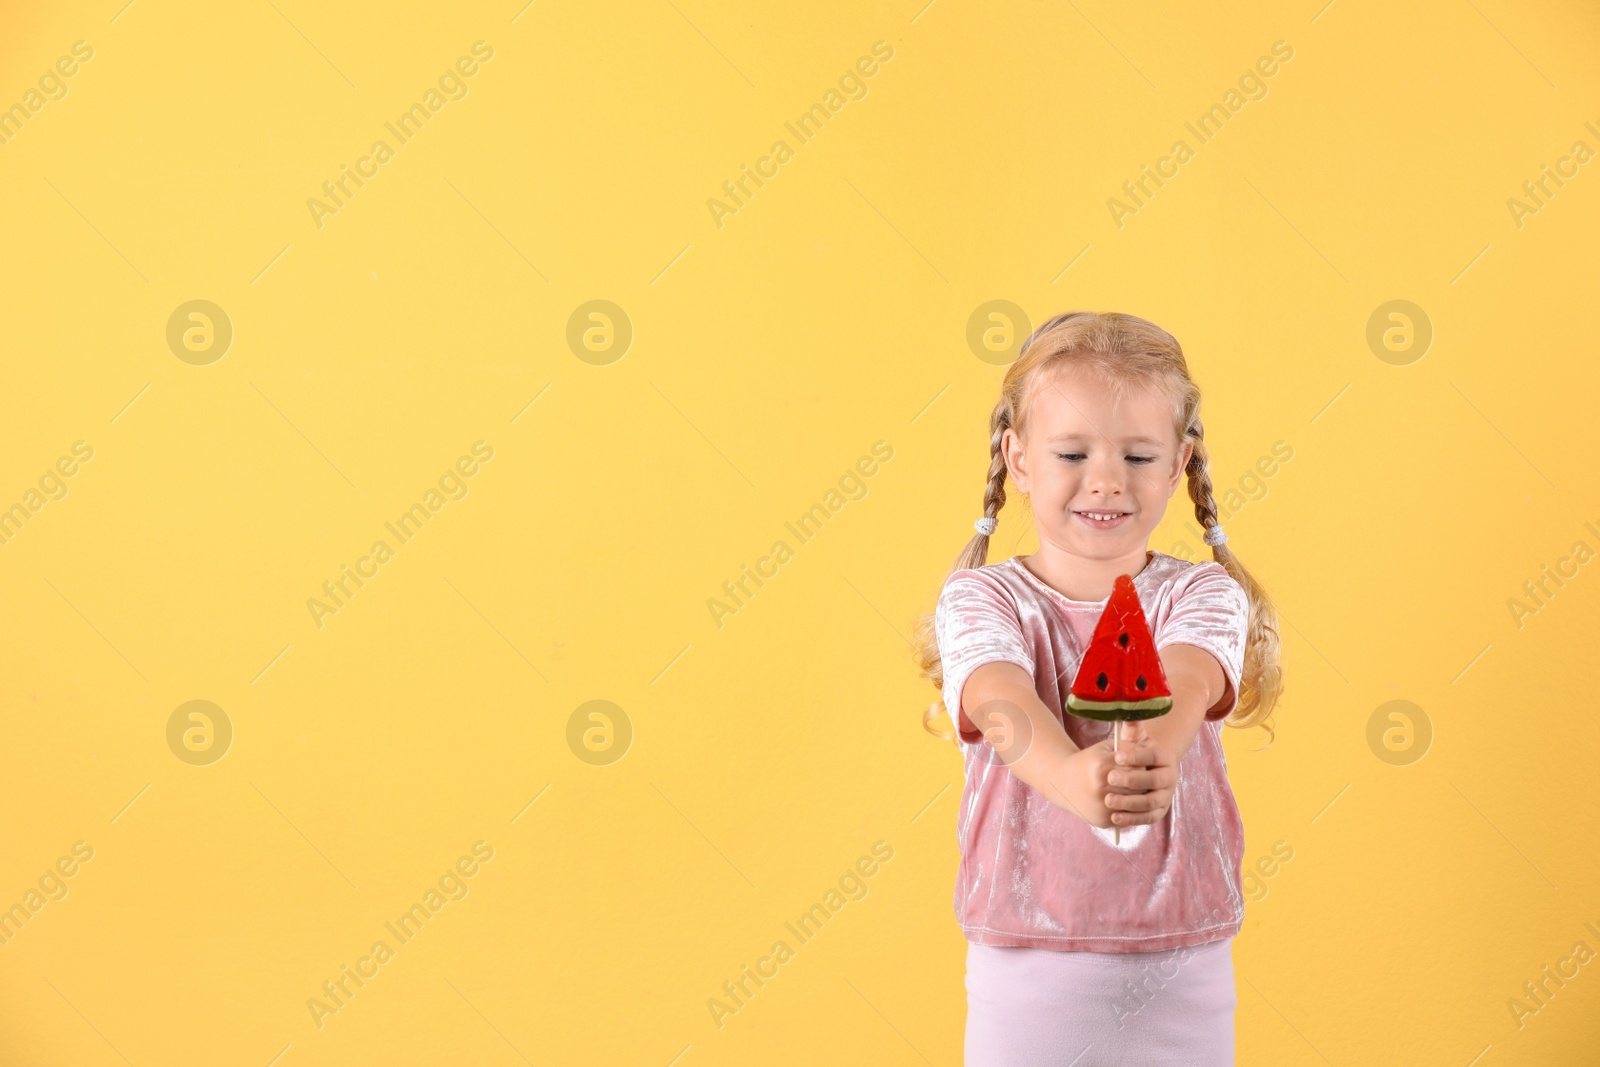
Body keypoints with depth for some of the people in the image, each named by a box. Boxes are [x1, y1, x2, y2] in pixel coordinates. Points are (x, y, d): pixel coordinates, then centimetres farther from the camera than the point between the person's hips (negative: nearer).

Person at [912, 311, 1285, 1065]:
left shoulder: (1202, 596, 0)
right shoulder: (983, 600, -5)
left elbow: (1185, 682, -23)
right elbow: (1003, 704, -25)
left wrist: (1156, 751, -46)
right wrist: (1072, 775, -47)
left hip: (1182, 971, 1)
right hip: (1029, 968, -1)